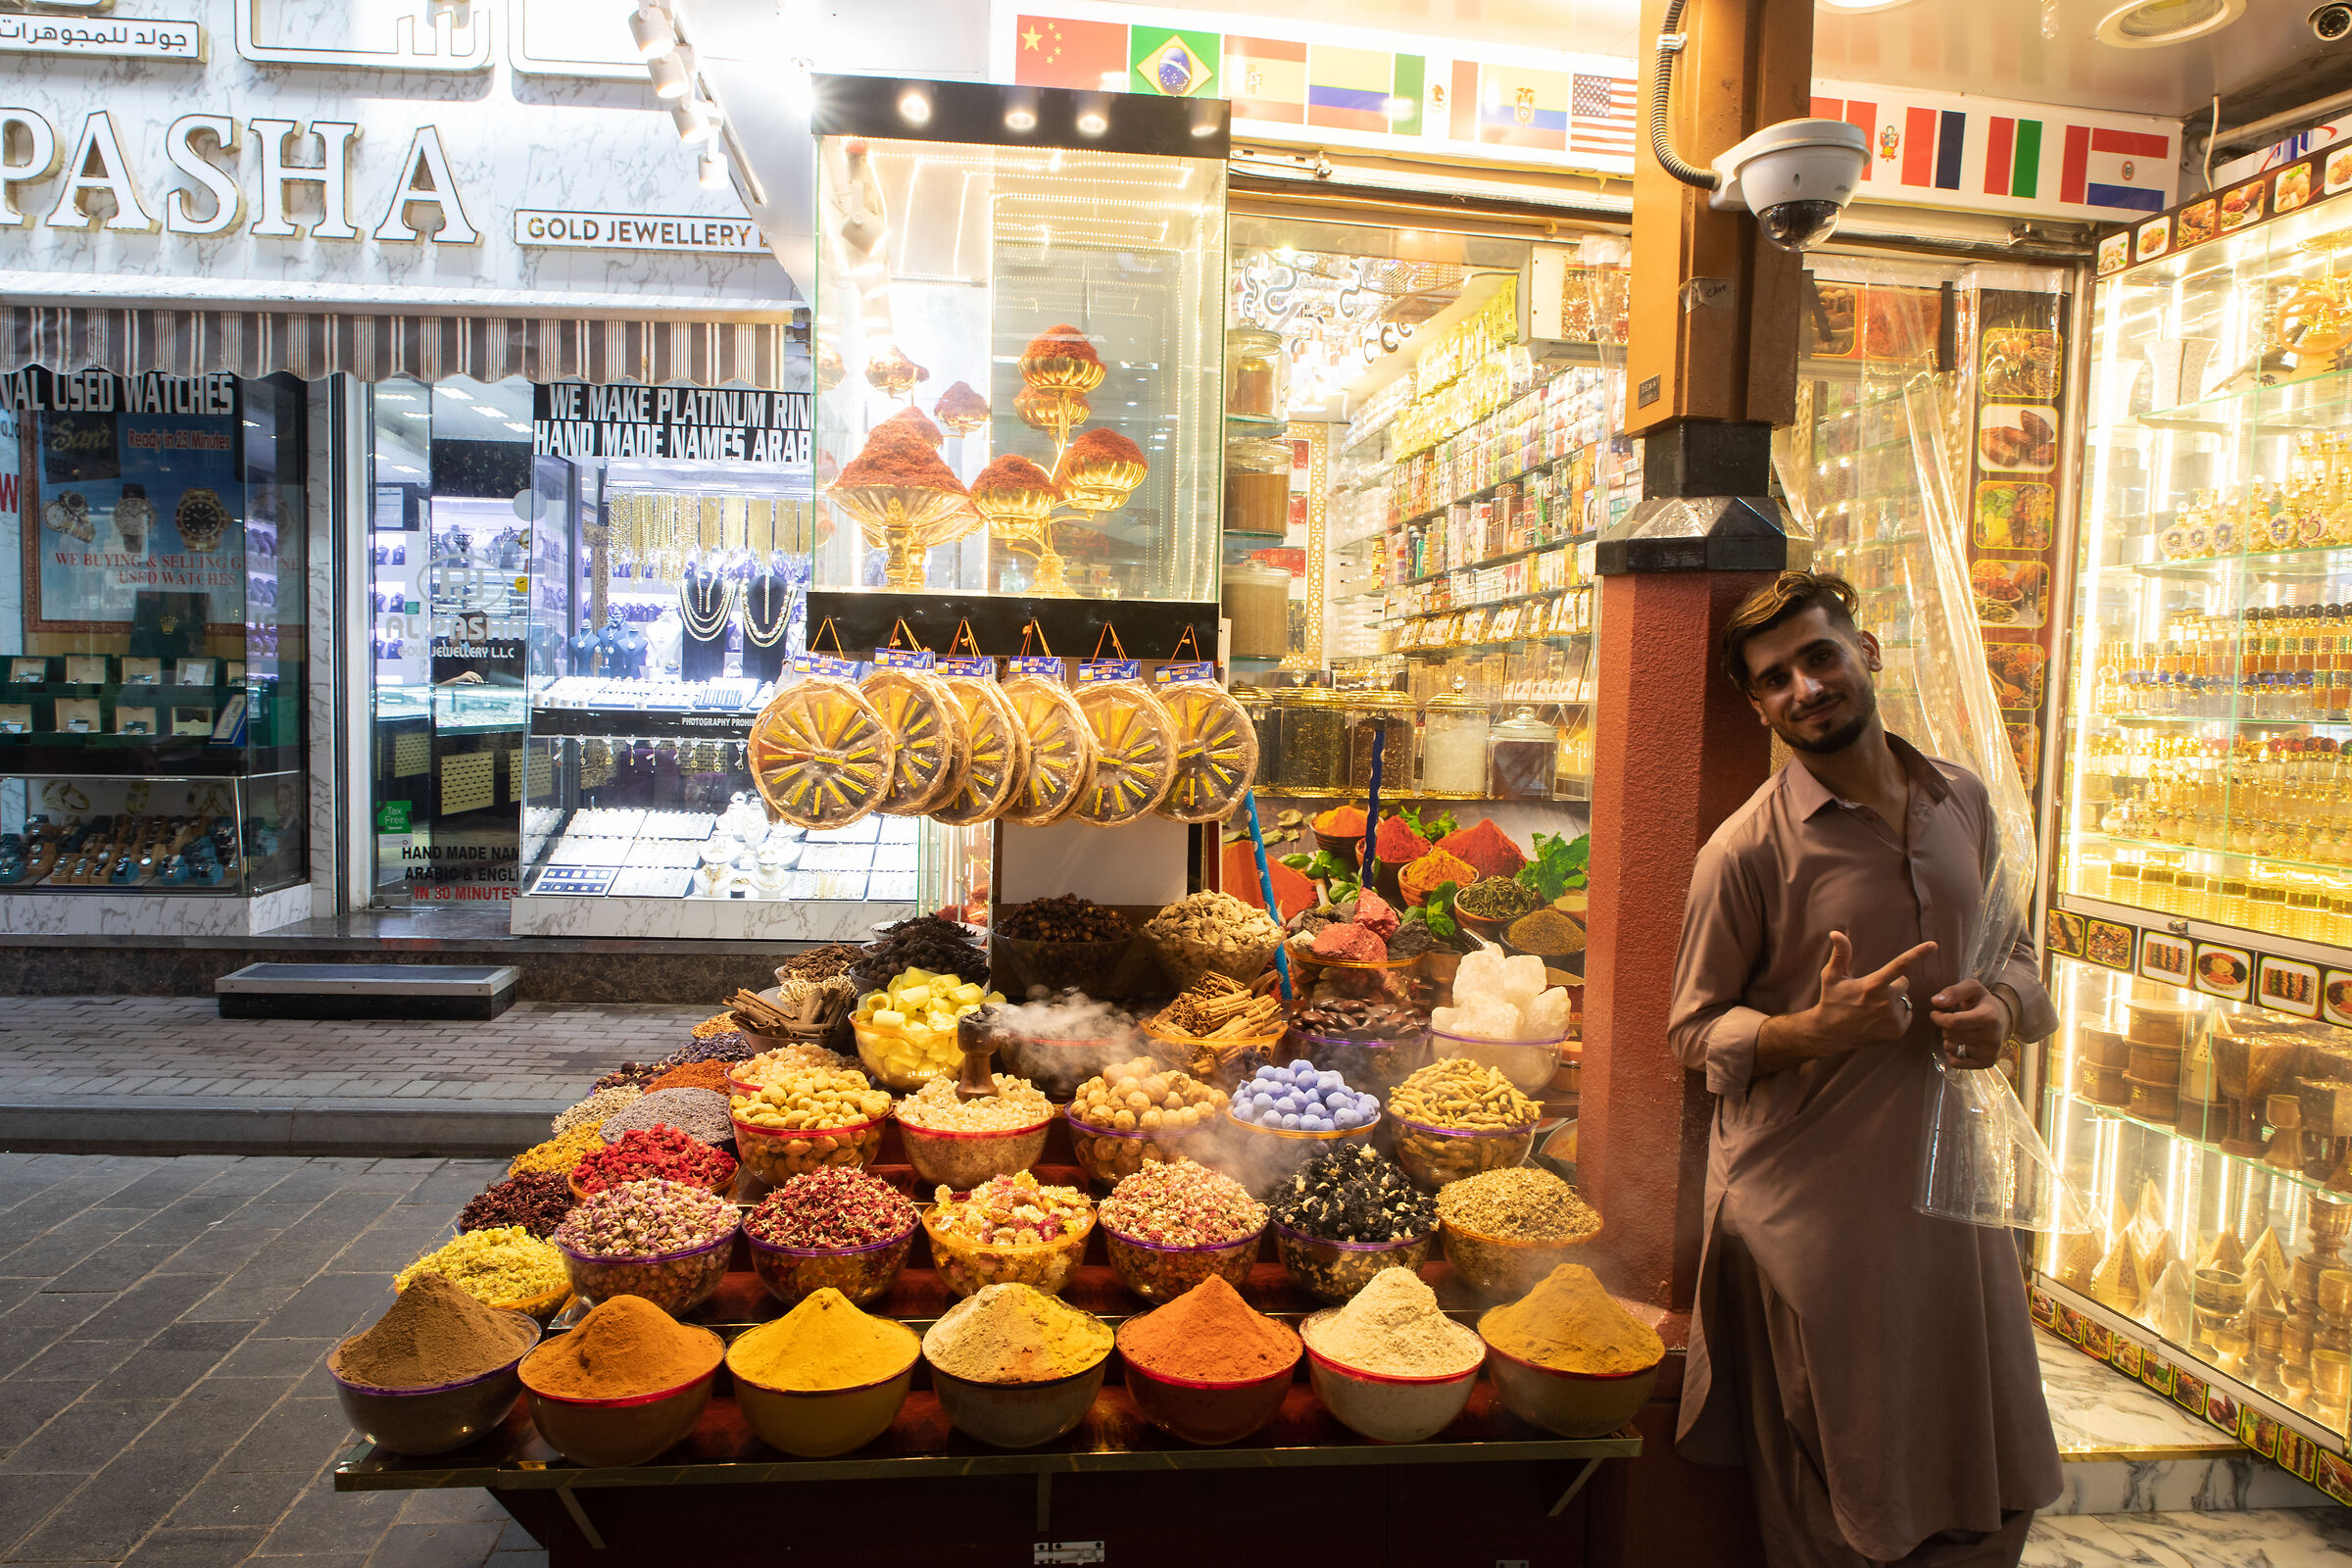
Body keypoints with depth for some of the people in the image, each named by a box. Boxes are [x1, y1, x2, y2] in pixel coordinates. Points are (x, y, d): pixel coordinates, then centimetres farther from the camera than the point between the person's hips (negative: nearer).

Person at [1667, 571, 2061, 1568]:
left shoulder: (1963, 801, 5)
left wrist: (2006, 1005, -5)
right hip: (1808, 1196, -5)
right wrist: (1815, 1028, -24)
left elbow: (2011, 949, 17)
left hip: (1945, 1176, 6)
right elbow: (1692, 1030, -7)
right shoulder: (1746, 850, -13)